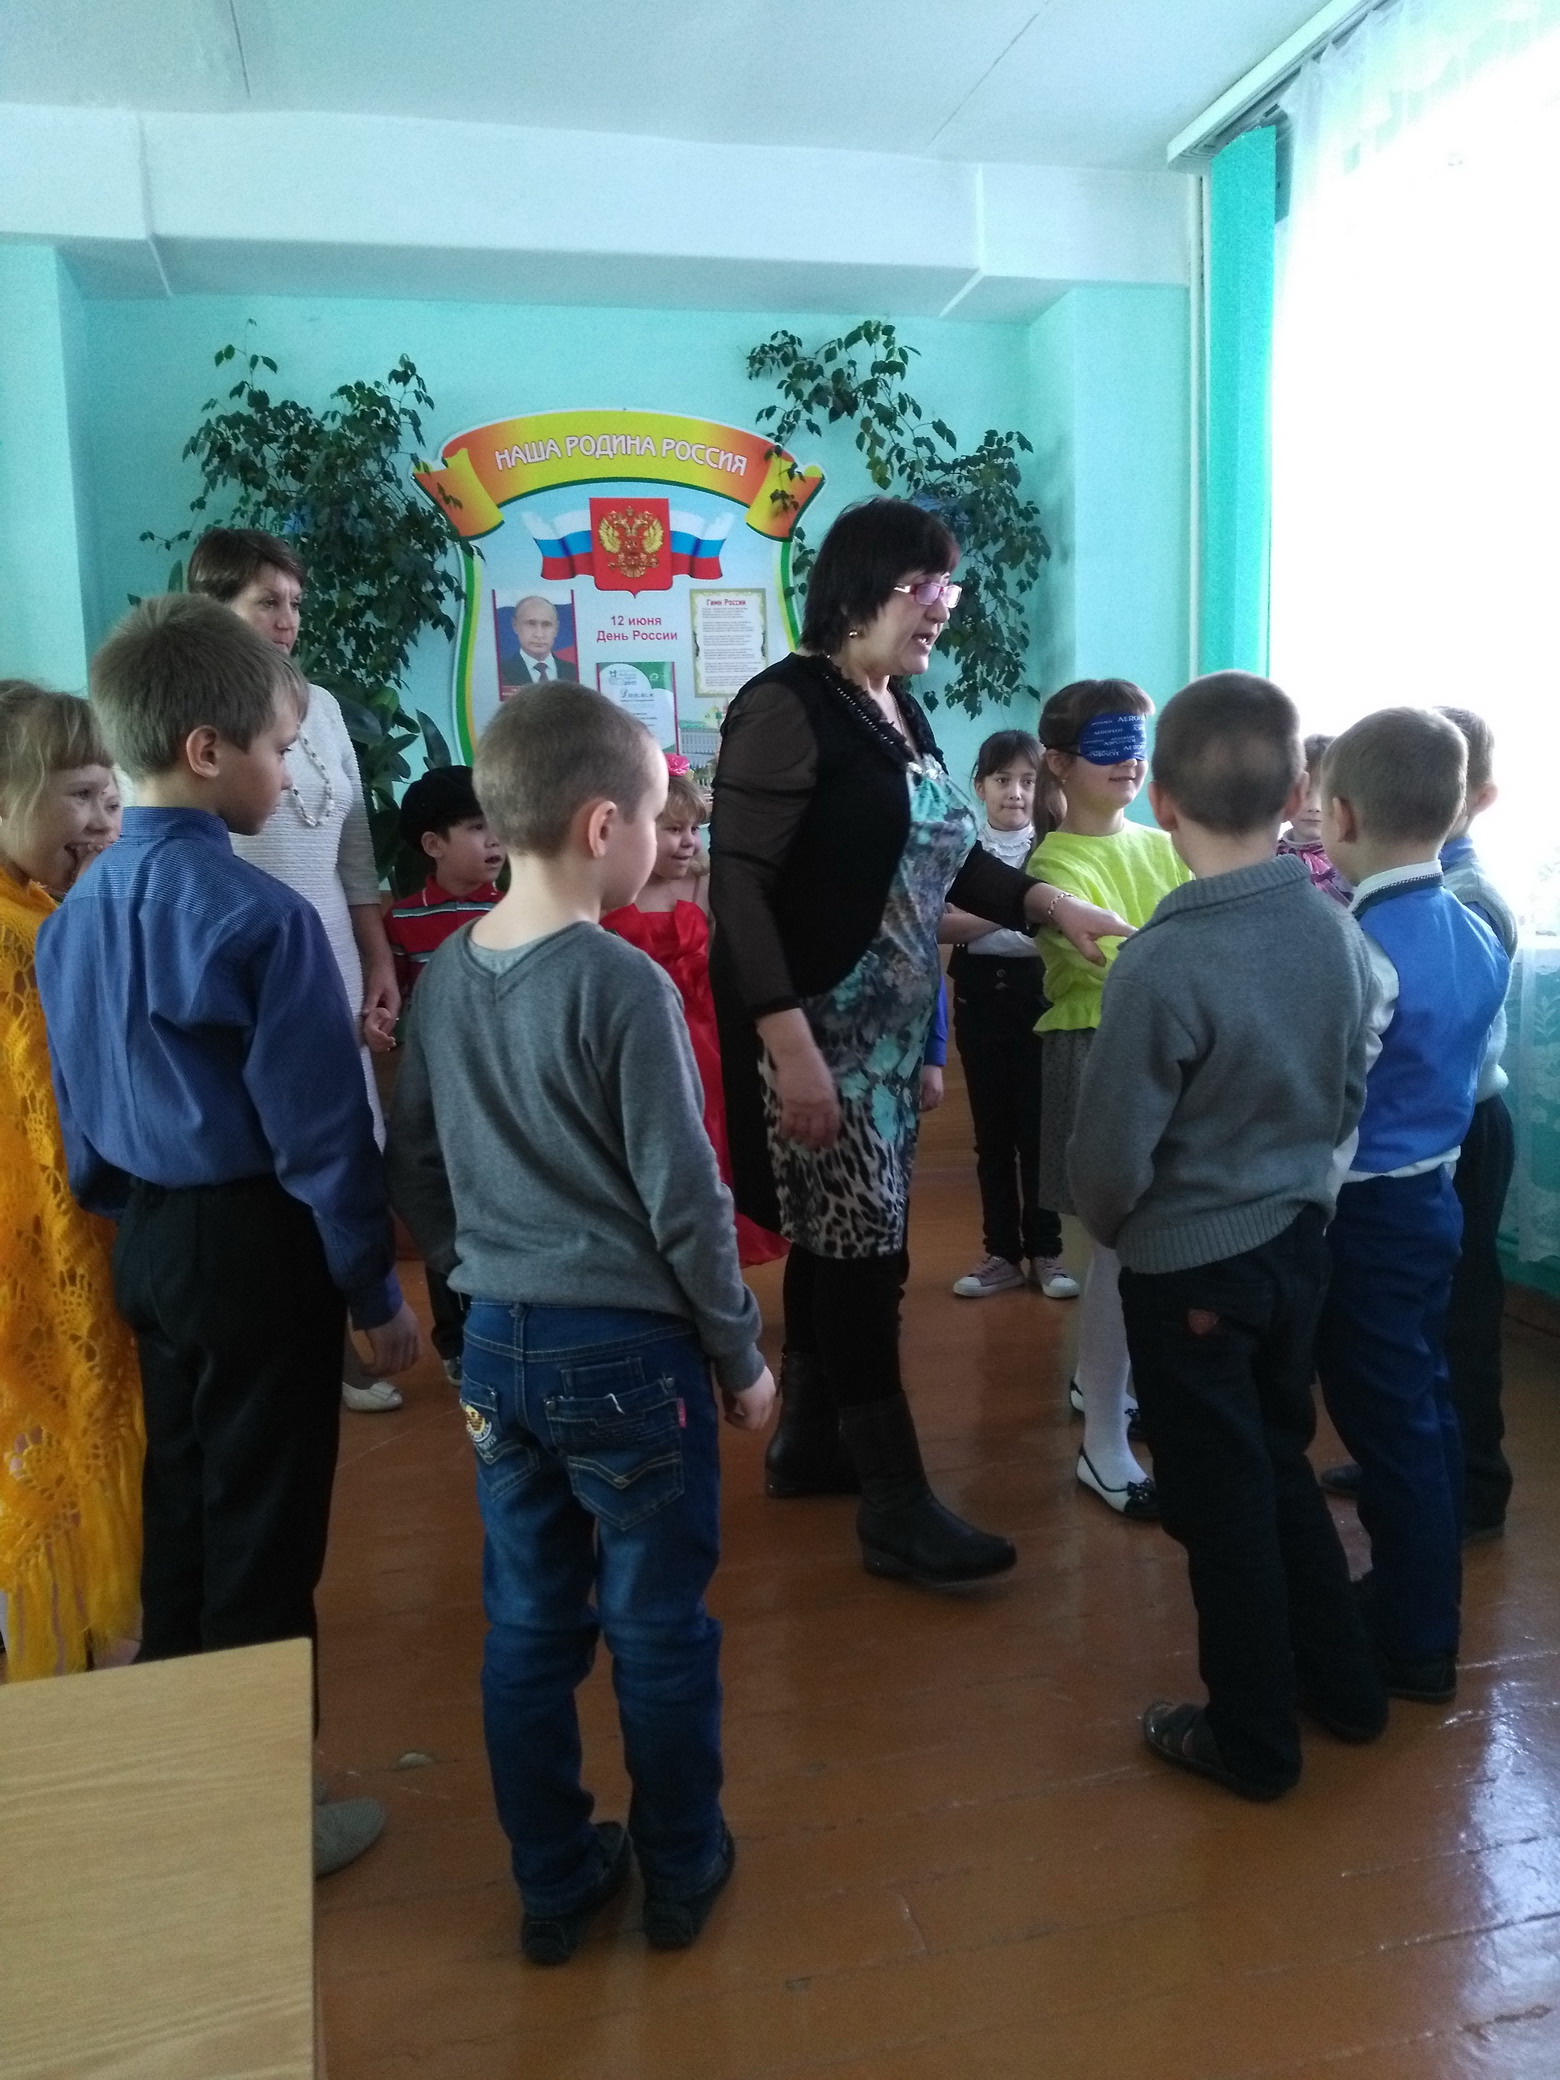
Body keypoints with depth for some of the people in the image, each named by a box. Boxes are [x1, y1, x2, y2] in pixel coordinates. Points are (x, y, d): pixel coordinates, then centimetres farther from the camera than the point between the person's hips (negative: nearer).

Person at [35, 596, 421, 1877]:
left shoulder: (79, 910, 3)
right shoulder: (263, 916, -20)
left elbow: (77, 1103, 10)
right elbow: (320, 1124, -18)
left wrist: (131, 1223, 21)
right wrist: (375, 1285, -9)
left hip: (147, 1239, 8)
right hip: (258, 1243, -8)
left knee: (179, 1509, 21)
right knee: (263, 1535, 7)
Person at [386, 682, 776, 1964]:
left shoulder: (445, 977, 1)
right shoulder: (623, 984, -18)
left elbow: (414, 1166, 9)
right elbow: (682, 1199, -15)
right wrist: (742, 1356, -3)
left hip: (497, 1347, 6)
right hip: (629, 1348, -6)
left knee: (527, 1630, 17)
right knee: (661, 1632, 13)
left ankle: (555, 1886, 35)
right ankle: (680, 1877, 32)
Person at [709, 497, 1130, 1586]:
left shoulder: (902, 712, 12)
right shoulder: (786, 706, -14)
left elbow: (945, 856, 19)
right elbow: (736, 885, -19)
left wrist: (1054, 903, 5)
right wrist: (790, 1043, -25)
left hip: (889, 1031, 8)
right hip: (816, 1031, -8)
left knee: (842, 1239, 15)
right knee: (862, 1249, -4)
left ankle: (811, 1442, 30)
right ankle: (897, 1505, 7)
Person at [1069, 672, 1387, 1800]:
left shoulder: (1163, 963, -26)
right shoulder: (1337, 930, -6)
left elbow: (1112, 1153, -20)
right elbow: (1350, 1098, 6)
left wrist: (1108, 1225, 1)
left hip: (1190, 1264, -6)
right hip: (1300, 1237, 6)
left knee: (1224, 1501, 10)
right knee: (1282, 1462, 25)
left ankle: (1255, 1738, 28)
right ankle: (1344, 1679, 41)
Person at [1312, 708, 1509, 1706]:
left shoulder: (1359, 951, -23)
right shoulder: (1480, 936, 3)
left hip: (1367, 1213, -8)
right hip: (1436, 1194, 8)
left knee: (1390, 1425, 4)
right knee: (1425, 1408, 19)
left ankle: (1416, 1645, 19)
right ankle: (1422, 1600, 36)